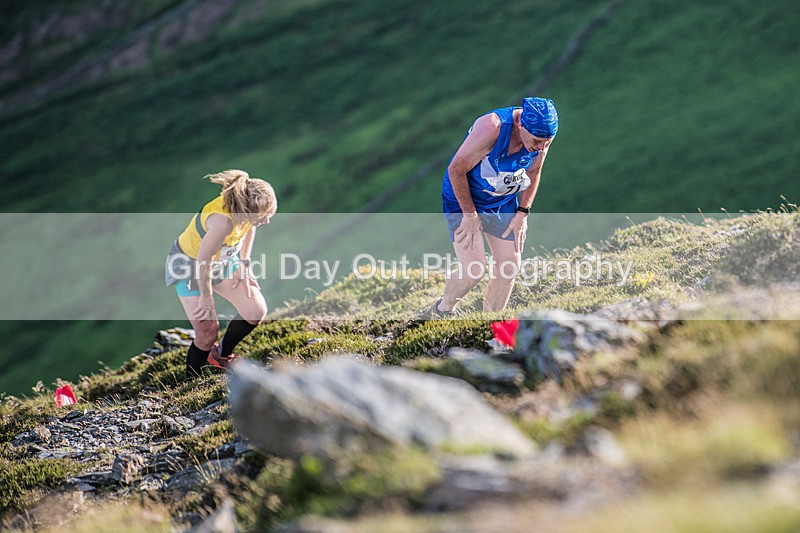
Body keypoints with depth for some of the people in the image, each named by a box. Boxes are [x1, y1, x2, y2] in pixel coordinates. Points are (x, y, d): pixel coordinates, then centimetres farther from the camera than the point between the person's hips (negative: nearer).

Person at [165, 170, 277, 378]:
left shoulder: (246, 206, -23)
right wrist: (206, 296, -16)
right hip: (191, 264, -7)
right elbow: (204, 260, -30)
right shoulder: (222, 221, -43)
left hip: (224, 259, 7)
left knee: (257, 311, 1)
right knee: (207, 333, -7)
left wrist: (243, 265, 4)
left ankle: (221, 355, 25)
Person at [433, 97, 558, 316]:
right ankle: (443, 310, 16)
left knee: (510, 267, 2)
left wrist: (522, 212, 1)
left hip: (503, 201, 6)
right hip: (463, 199, -6)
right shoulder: (491, 128, -35)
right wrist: (470, 214, -18)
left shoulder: (543, 135, -16)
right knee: (474, 269, -13)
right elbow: (456, 169, -25)